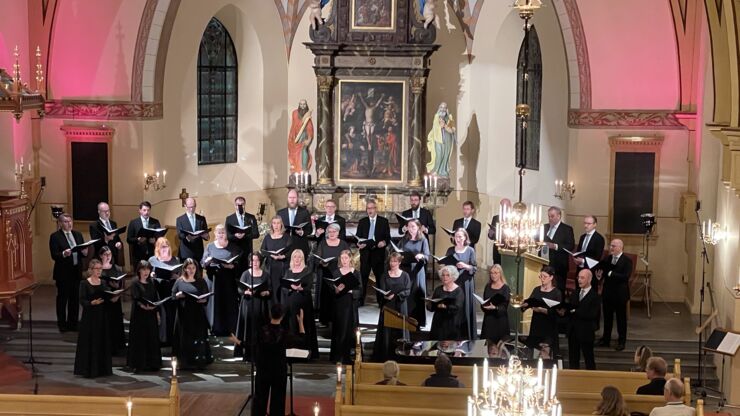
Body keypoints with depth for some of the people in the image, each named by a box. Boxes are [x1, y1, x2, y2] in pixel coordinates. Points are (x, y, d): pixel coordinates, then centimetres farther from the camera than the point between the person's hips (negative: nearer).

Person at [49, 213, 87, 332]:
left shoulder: (78, 235, 11)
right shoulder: (55, 236, -5)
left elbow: (83, 253, 12)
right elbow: (54, 255, -12)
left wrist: (85, 252, -11)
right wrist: (64, 254, -30)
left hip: (76, 271, 5)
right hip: (63, 272, -5)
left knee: (75, 298, 7)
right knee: (62, 298, 3)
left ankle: (73, 323, 15)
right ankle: (62, 324, 11)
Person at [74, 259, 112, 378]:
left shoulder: (103, 283, 10)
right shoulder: (84, 283, -5)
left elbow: (109, 298, 5)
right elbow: (82, 301, -13)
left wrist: (115, 298, -16)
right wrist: (92, 303, -30)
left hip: (102, 317, 5)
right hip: (89, 317, -5)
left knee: (102, 342, 7)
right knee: (89, 343, -3)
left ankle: (102, 368, 15)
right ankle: (89, 370, 2)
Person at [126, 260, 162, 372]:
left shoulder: (152, 283, 12)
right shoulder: (135, 283, -3)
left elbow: (156, 299, 13)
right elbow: (136, 299, -15)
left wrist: (157, 312, 5)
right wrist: (142, 305, -32)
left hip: (151, 315, 5)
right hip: (139, 315, -5)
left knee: (152, 339, 5)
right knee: (139, 339, -2)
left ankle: (152, 363, 12)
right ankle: (138, 364, 3)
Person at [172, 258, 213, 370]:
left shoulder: (201, 282, 8)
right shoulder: (179, 281, 7)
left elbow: (207, 297, 7)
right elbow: (172, 297, 7)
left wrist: (203, 300, -14)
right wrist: (178, 295, -14)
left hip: (197, 315, 0)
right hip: (183, 314, 0)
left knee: (198, 338, -2)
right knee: (184, 339, -1)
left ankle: (198, 362, 3)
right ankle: (185, 363, 5)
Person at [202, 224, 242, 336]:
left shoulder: (232, 246, 6)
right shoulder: (210, 246, 8)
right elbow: (202, 263, 5)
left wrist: (232, 266, -17)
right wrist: (207, 261, -16)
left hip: (229, 279, 0)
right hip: (214, 279, 0)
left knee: (229, 303, -1)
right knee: (216, 303, -2)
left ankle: (231, 329, 6)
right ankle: (217, 329, 6)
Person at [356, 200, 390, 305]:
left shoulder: (384, 221, 4)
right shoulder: (362, 221, 9)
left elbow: (388, 237, 2)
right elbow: (358, 237, 6)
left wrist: (384, 242, -20)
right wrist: (358, 244, -14)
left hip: (378, 253, -1)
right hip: (365, 253, 1)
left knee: (380, 277, 5)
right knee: (363, 277, -1)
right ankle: (360, 301, 3)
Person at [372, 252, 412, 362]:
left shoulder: (405, 275, 4)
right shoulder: (384, 276, 7)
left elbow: (407, 291, -5)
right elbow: (381, 291, -2)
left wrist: (395, 296, -20)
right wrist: (385, 296, -24)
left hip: (400, 307, -1)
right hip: (387, 306, 1)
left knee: (399, 331, -1)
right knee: (386, 331, -1)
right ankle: (385, 356, 2)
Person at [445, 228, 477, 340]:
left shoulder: (470, 250, 0)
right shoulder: (450, 250, 7)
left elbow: (475, 268, -2)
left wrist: (465, 266, -18)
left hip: (466, 284, -2)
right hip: (453, 283, 2)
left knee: (466, 309, -2)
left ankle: (467, 334, 5)